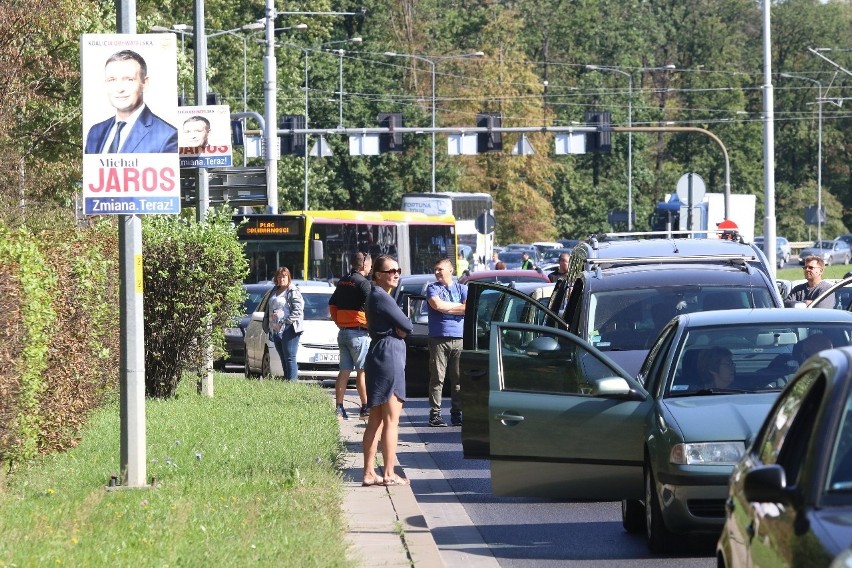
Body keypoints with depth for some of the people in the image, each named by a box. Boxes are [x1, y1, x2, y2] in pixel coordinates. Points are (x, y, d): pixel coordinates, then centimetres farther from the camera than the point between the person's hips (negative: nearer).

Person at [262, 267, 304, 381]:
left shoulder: (293, 291, -4)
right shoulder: (274, 292, 20)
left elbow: (298, 310, -13)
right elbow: (268, 310, 25)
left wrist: (286, 322, -17)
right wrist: (267, 325, 9)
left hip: (288, 330, -8)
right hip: (275, 331, 8)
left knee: (289, 358, -11)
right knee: (283, 359, 8)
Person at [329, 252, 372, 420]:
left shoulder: (342, 282, 12)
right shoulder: (362, 282, -13)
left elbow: (332, 304, 18)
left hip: (343, 331, 8)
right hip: (359, 333, -8)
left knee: (344, 371, 8)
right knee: (362, 371, -2)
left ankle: (339, 408, 5)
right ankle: (365, 408, 0)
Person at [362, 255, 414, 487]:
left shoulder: (375, 296, 18)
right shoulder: (382, 297, -14)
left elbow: (401, 327, 15)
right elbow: (407, 326, -14)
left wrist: (398, 329, -5)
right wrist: (400, 329, 5)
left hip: (377, 357, 10)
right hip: (388, 356, -10)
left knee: (375, 420, 12)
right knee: (391, 420, -6)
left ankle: (369, 472, 13)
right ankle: (389, 474, -5)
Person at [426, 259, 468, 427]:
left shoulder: (461, 289, 14)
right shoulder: (433, 288, 8)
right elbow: (437, 305, -11)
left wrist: (446, 308, -4)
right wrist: (458, 306, 0)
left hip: (459, 339, 2)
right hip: (439, 339, -2)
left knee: (459, 378, 0)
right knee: (437, 378, -4)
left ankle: (457, 413, 5)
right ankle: (435, 414, -3)